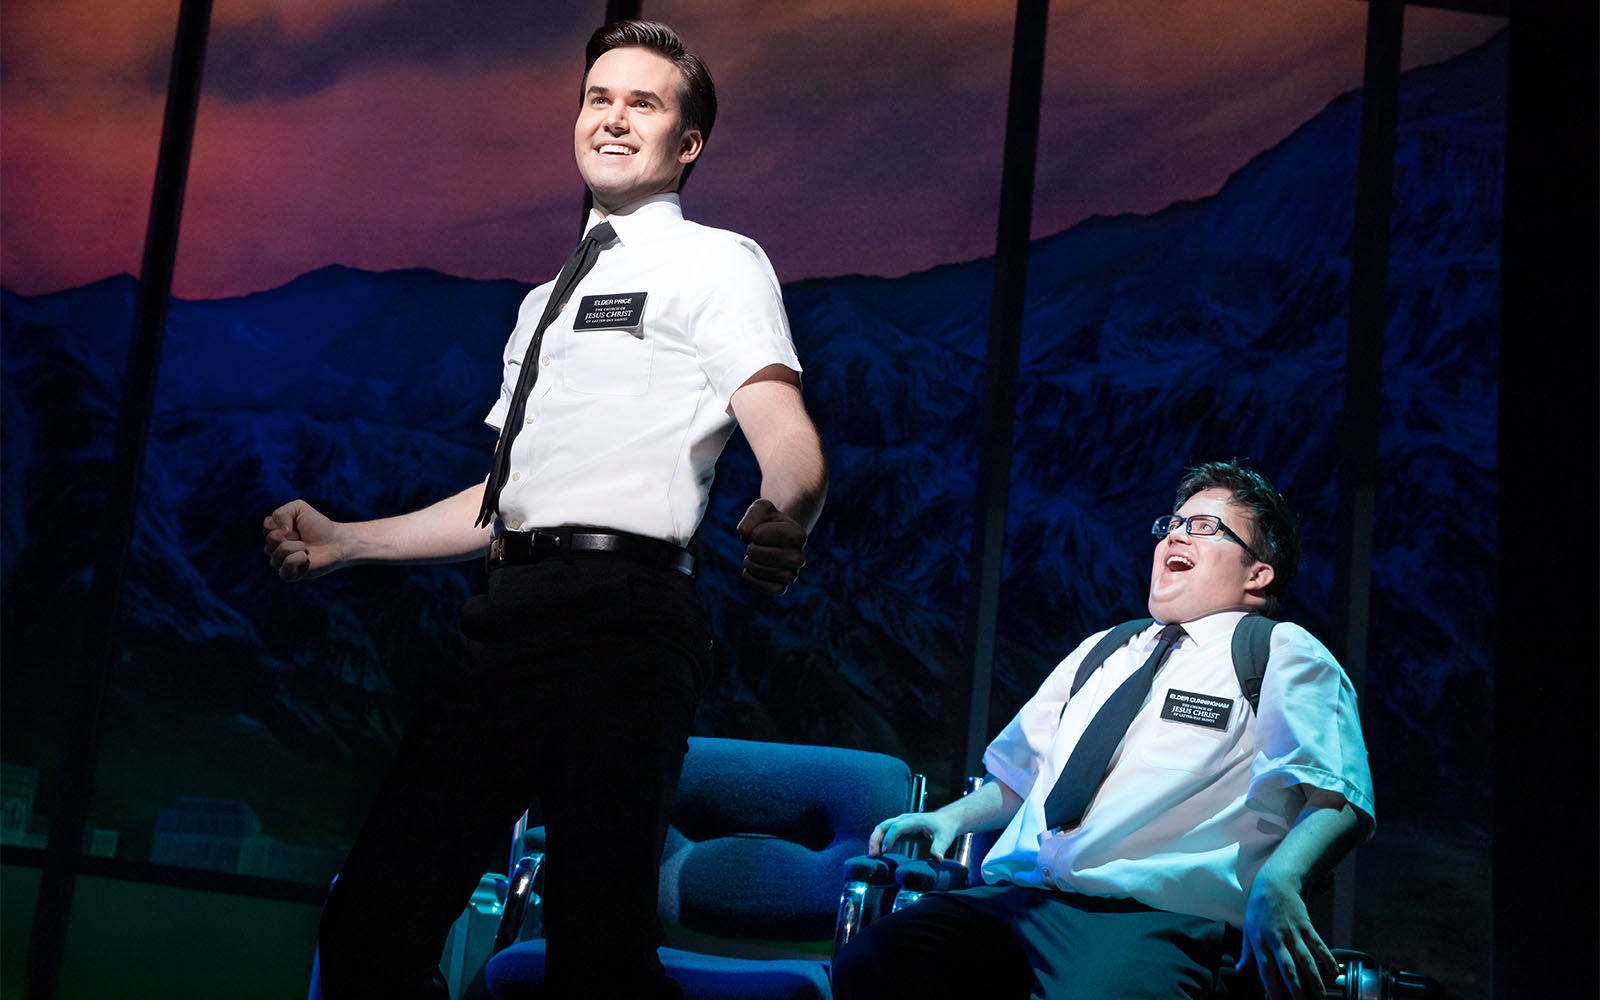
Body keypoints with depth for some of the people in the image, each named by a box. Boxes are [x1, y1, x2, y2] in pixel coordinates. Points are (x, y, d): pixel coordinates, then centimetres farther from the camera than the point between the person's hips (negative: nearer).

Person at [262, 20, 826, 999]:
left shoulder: (716, 262, 6)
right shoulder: (545, 301, 28)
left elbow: (788, 436, -10)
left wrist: (784, 519, -33)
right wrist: (345, 541, 23)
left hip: (621, 614, -7)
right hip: (515, 619, 7)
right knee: (371, 921, 2)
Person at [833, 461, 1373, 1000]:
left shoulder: (1284, 655, 9)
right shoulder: (1101, 652, 28)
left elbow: (1334, 799, -5)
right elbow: (1020, 776, 34)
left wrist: (1275, 884, -25)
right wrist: (950, 817, 14)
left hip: (1156, 914, -6)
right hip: (1014, 894, 6)